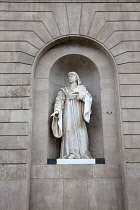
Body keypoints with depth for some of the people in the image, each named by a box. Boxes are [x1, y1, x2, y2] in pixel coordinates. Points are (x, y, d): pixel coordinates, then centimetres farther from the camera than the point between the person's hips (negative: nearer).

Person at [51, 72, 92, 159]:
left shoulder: (81, 88, 20)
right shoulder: (64, 90, 20)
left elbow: (88, 97, 4)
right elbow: (59, 100, 5)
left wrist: (82, 93, -15)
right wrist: (57, 110, -13)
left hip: (78, 112, 0)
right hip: (68, 111, 0)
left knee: (80, 131, -10)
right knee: (69, 130, -12)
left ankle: (82, 153, -11)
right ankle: (70, 153, -15)